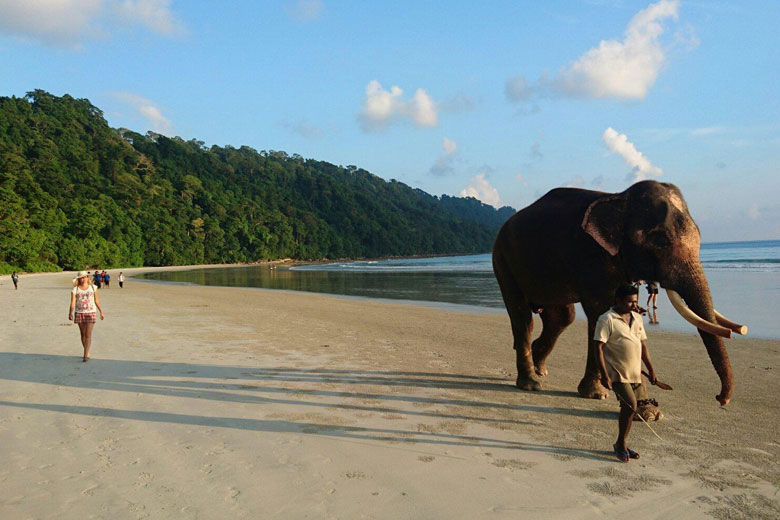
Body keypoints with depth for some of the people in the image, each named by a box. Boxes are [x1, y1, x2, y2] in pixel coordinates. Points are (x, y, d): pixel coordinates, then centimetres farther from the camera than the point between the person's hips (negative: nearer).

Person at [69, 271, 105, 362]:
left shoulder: (93, 287, 3)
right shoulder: (75, 289, 0)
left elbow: (96, 301, 9)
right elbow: (72, 302, -8)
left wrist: (101, 312, 9)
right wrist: (70, 313, -22)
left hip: (91, 313, -1)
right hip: (79, 313, 1)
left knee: (88, 334, -8)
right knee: (83, 334, 11)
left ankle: (86, 355, -10)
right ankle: (87, 352, 25)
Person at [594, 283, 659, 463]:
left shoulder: (637, 318, 13)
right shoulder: (606, 319, -10)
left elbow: (643, 345, 20)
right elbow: (599, 348, -14)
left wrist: (651, 369, 16)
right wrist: (604, 375, -19)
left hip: (635, 373, 7)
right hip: (617, 373, -7)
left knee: (629, 408, 11)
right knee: (630, 406, -14)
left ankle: (621, 445, 26)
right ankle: (621, 444, 5)